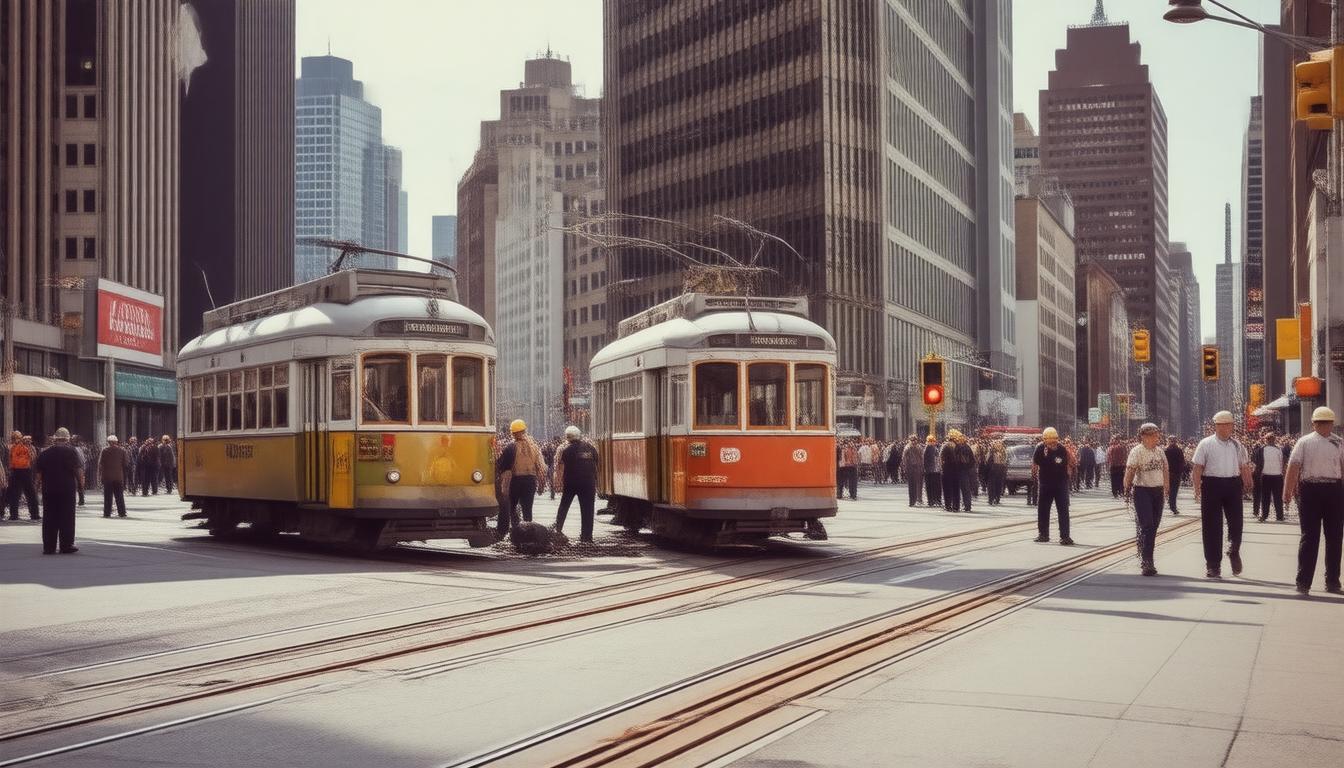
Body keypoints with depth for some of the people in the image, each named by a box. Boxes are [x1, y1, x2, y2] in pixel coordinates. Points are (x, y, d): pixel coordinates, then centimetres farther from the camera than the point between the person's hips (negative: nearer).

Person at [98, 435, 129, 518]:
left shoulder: (105, 450, -6)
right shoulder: (122, 450, 0)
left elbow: (101, 463, -4)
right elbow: (126, 464, 2)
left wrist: (100, 474, 6)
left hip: (107, 477, -2)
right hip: (119, 477, 2)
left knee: (108, 496, 3)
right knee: (119, 495, 9)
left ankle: (107, 513, 2)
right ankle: (122, 512, 8)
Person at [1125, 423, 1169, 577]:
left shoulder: (1160, 452, 12)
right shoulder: (1136, 452, -9)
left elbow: (1165, 469, 18)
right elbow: (1130, 470, -15)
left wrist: (1166, 487, 13)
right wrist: (1127, 488, -21)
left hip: (1158, 491, 6)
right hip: (1142, 491, -6)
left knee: (1154, 526, 9)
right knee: (1146, 526, -12)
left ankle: (1147, 560, 18)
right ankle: (1146, 562, -12)